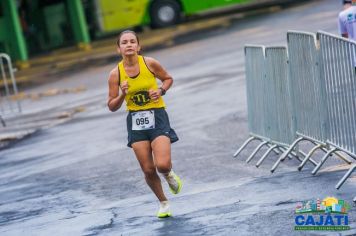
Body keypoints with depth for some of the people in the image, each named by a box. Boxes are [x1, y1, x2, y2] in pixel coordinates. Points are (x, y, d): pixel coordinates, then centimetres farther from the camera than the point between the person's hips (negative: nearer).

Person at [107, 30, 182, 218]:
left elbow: (168, 79, 11)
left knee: (162, 164, -18)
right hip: (135, 121, 2)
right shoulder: (116, 74, -6)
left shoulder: (150, 63, -8)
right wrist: (122, 94, -19)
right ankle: (163, 203, 27)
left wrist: (161, 90, -9)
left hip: (157, 116, -2)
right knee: (148, 170, 2)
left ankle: (169, 174, 20)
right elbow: (112, 106, 0)